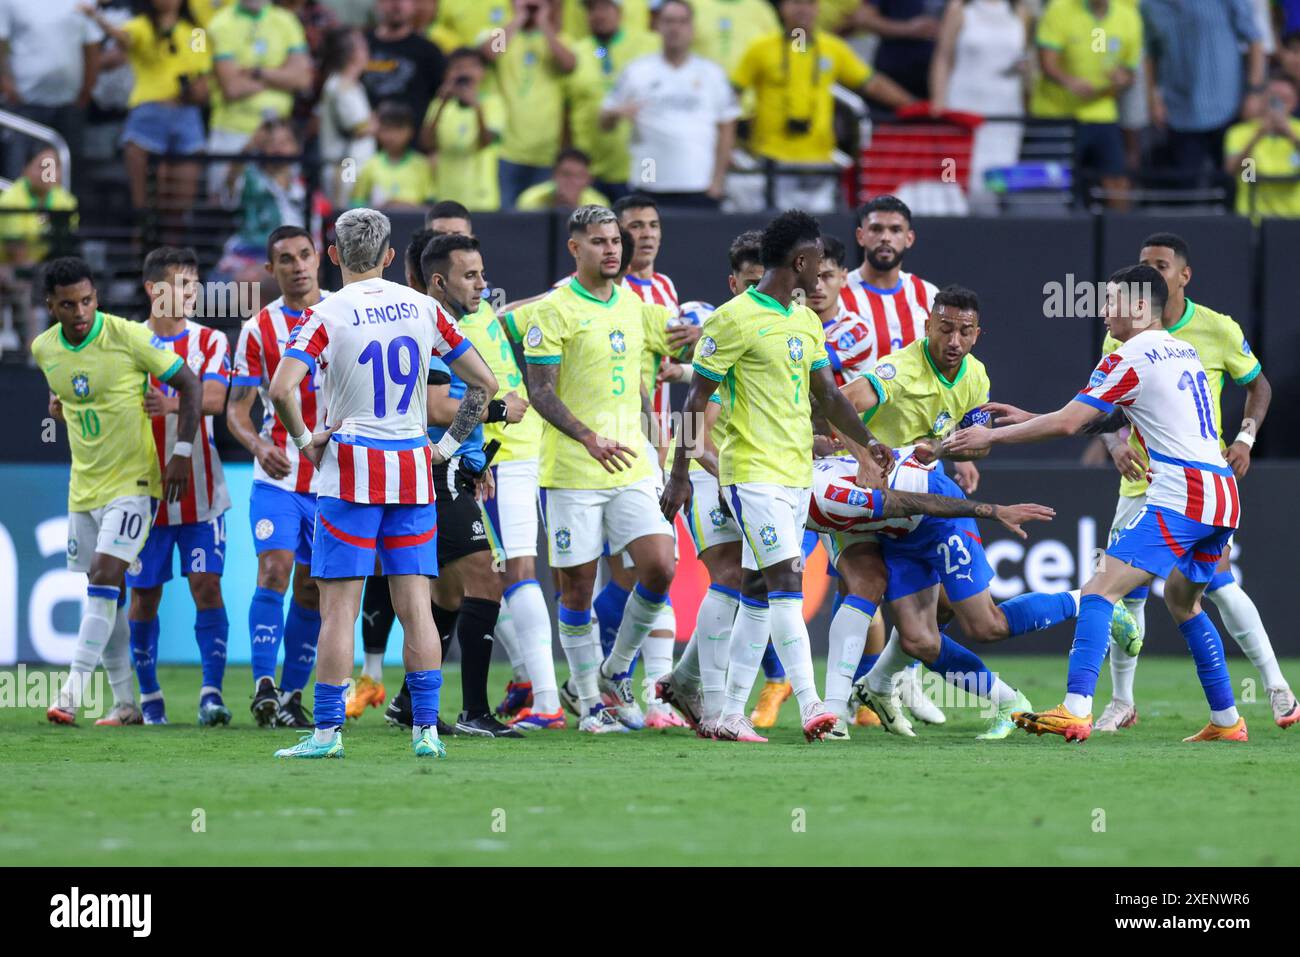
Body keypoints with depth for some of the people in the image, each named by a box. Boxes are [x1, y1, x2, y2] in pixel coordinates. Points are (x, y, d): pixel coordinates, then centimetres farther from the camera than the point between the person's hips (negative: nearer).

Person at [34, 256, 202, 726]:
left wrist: (182, 452, -12)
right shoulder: (44, 349, 1)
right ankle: (126, 703, 16)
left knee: (105, 578, -18)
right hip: (84, 487, 6)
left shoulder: (129, 337, -15)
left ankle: (72, 693, -23)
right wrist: (59, 402, 8)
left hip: (133, 480, -6)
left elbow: (189, 384, -8)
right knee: (104, 594, 8)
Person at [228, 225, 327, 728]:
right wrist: (258, 445, -17)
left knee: (313, 588, 3)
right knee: (274, 567, -17)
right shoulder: (258, 329, 3)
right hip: (276, 475, -1)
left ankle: (292, 694, 12)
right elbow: (237, 408, 3)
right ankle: (264, 687, -18)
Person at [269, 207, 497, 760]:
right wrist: (449, 444, 14)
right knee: (415, 604, 4)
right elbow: (484, 383, 9)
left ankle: (327, 731, -2)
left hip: (352, 467, -4)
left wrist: (304, 438, -3)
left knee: (339, 606, -1)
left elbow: (281, 388, -19)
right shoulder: (423, 309, 5)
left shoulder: (327, 315, -7)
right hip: (413, 472, 4)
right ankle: (426, 730, 2)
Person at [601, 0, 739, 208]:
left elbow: (726, 129, 11)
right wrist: (618, 114, -14)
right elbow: (605, 122, 9)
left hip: (700, 189, 0)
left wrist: (718, 178, 1)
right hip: (649, 187, 0)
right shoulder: (638, 71, 8)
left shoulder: (712, 74, 10)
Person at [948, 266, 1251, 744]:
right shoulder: (1185, 353, 21)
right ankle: (1227, 720, 27)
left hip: (1180, 497, -9)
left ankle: (1075, 710, -28)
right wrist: (1029, 419, 29)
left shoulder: (1129, 359, -5)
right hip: (1222, 493, 9)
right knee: (1182, 601, 27)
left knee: (1100, 591, -14)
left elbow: (1067, 422, -9)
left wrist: (992, 436, 1)